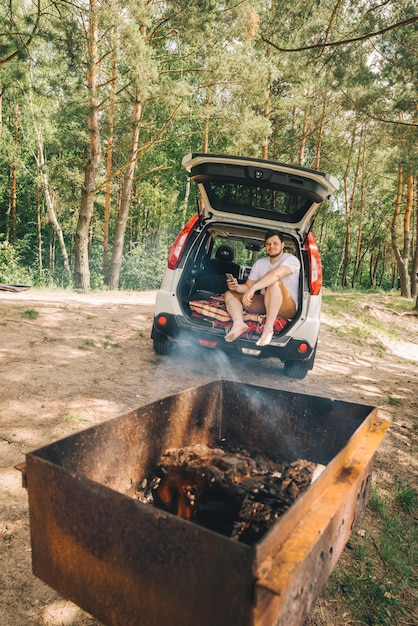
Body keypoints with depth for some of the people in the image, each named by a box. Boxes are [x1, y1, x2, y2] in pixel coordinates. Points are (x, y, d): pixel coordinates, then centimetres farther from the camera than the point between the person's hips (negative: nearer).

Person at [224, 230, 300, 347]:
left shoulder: (291, 259, -9)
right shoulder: (259, 263, 12)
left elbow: (277, 273, -31)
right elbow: (247, 286, 9)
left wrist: (253, 289, -40)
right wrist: (237, 287, -15)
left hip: (287, 308, -7)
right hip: (264, 304, 7)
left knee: (275, 282, -36)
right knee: (229, 294, -1)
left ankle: (268, 328, -37)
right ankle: (238, 323, -31)